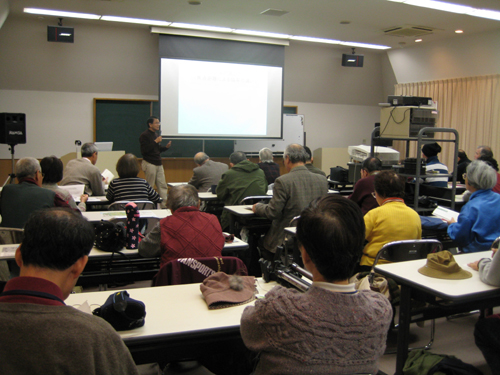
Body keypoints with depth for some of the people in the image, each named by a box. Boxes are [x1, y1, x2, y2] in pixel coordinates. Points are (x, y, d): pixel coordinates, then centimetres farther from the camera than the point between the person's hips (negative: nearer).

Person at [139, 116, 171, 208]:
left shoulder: (157, 134, 15)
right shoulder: (144, 135, -10)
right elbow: (144, 150, -20)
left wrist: (166, 147, 3)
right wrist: (155, 142, -20)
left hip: (158, 163, 8)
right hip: (149, 164, -8)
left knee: (163, 186, 4)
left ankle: (165, 205, 7)